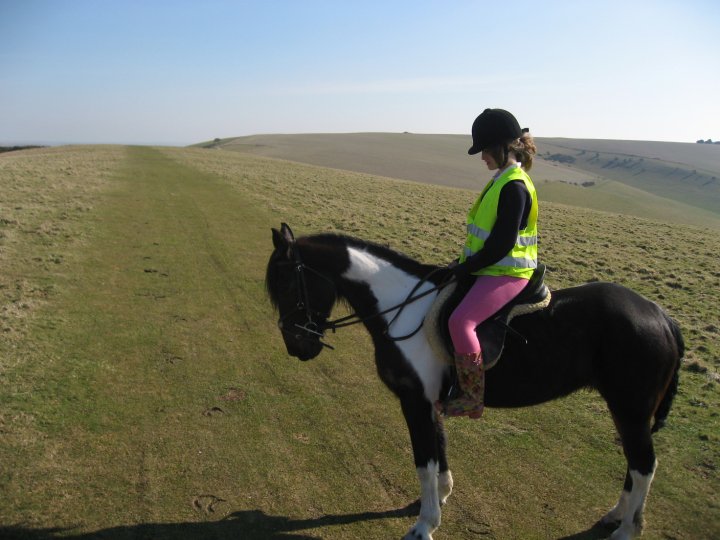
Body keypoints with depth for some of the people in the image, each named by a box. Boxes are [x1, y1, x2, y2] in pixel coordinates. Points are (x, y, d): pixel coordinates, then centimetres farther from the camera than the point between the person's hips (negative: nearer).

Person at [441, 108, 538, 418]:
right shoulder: (503, 180, 12)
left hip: (506, 274, -11)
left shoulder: (514, 186, -19)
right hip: (488, 268, 11)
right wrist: (462, 262, 10)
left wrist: (464, 268, -14)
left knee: (460, 321, -26)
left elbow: (501, 245, -22)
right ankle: (455, 376, 28)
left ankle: (473, 397, -14)